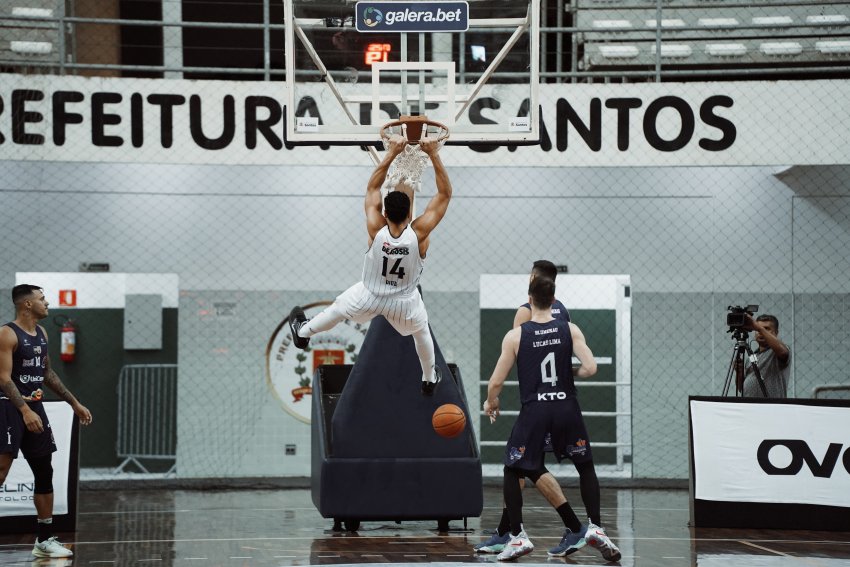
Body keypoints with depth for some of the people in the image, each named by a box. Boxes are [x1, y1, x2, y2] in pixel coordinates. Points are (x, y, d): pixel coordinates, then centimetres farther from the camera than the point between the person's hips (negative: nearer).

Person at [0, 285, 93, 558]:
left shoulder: (41, 333, 13)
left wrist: (74, 403, 21)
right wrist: (25, 410, -31)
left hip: (35, 406, 8)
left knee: (44, 473, 9)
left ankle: (45, 540, 17)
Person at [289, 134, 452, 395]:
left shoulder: (376, 231, -31)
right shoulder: (419, 233, -34)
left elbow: (372, 188, -19)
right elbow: (445, 194, -28)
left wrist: (391, 154, -26)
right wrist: (434, 156, -34)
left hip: (369, 297, 0)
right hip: (404, 302, 0)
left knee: (337, 308, 29)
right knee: (422, 333, 30)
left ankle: (303, 332, 53)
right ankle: (429, 379, 48)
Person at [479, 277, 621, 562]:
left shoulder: (515, 336, -2)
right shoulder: (570, 330, 1)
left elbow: (496, 382, 0)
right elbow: (590, 368, -9)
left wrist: (490, 403, 21)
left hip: (533, 411, -2)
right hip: (567, 409, 2)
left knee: (512, 473, 14)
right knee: (586, 468, 21)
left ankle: (518, 538, 7)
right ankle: (595, 529, 10)